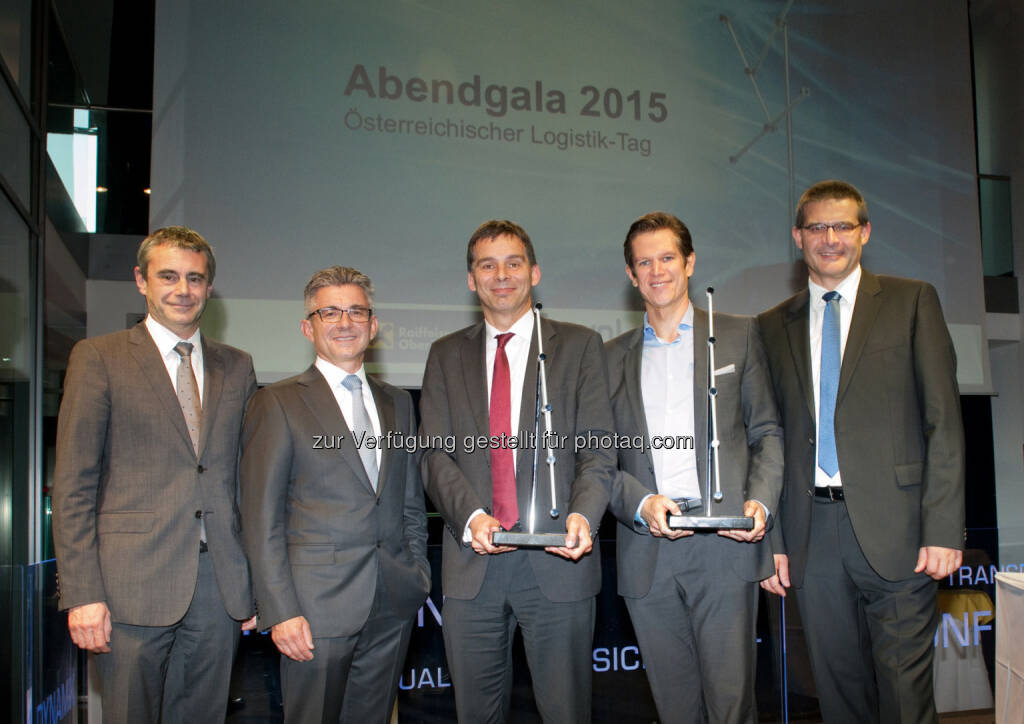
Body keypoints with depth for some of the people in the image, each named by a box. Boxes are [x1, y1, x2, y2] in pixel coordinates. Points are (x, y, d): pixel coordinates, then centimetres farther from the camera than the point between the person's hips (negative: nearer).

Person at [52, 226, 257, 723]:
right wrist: (82, 594, -10)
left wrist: (257, 581, 9)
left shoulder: (237, 367, 12)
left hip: (219, 588, 3)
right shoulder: (98, 358, 1)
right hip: (133, 587, -3)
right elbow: (73, 485, -3)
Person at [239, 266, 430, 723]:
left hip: (393, 607, 5)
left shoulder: (397, 403, 14)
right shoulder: (277, 403, -2)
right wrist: (279, 612, -12)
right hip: (317, 607, -4)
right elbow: (261, 521, -6)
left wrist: (418, 578, 9)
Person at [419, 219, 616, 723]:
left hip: (557, 559, -2)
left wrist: (583, 514, -19)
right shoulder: (446, 356, 13)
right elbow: (435, 453, 3)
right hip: (472, 565, 2)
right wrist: (472, 516, -15)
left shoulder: (579, 346, 7)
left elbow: (597, 445, 0)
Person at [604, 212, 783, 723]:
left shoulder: (738, 335, 11)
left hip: (724, 544, -2)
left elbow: (767, 431, 9)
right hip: (646, 554, 2)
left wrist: (761, 501, -8)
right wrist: (640, 503, -8)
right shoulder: (613, 357, 15)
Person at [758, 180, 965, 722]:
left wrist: (944, 529, -9)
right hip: (812, 531, 3)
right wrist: (771, 539, 4)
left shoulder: (912, 301, 5)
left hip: (894, 528, -2)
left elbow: (943, 420, -1)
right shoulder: (773, 326, 12)